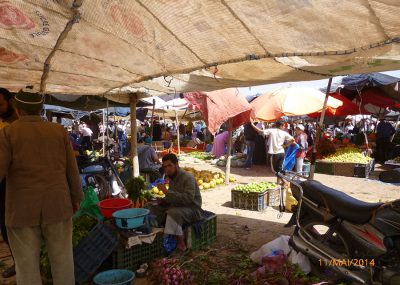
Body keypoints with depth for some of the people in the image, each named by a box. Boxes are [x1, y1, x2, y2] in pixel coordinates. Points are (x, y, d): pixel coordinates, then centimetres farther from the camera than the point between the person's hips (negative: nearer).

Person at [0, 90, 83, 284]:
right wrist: (76, 197, 13)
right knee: (62, 259, 13)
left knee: (27, 265, 10)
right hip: (57, 205, 2)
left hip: (23, 209, -1)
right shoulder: (59, 131, 1)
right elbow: (72, 169, 2)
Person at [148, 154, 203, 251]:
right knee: (152, 208, -3)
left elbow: (188, 198, -33)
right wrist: (161, 201, -3)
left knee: (174, 213, -37)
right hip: (177, 207, 8)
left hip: (192, 209, -8)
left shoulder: (188, 178, -19)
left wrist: (167, 191, -33)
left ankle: (181, 244, -21)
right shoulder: (172, 178, 7)